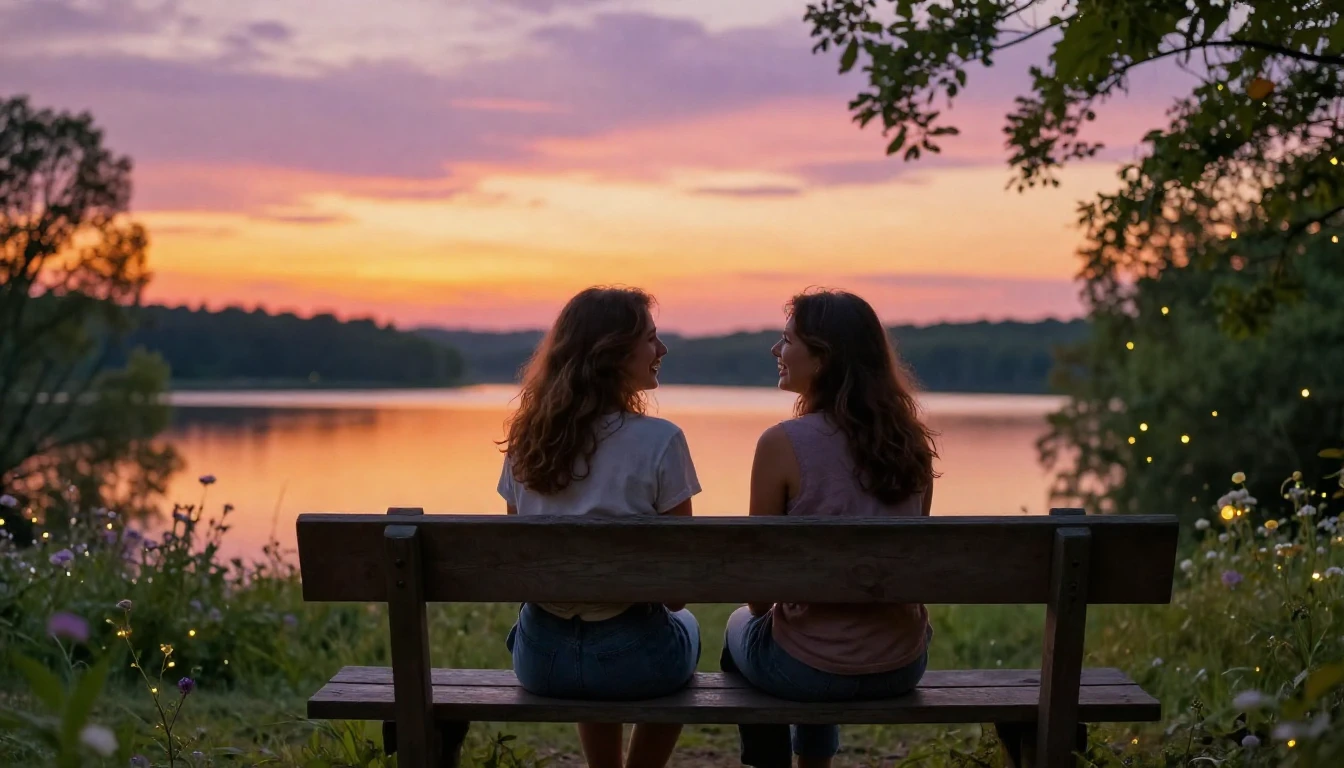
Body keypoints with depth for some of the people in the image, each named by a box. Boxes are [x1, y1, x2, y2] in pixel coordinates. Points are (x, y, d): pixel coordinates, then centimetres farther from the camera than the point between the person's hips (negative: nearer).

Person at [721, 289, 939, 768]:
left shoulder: (783, 443, -17)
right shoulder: (911, 442, -2)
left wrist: (768, 609, 12)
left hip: (811, 671, -4)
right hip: (903, 667, 5)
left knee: (741, 627, 30)